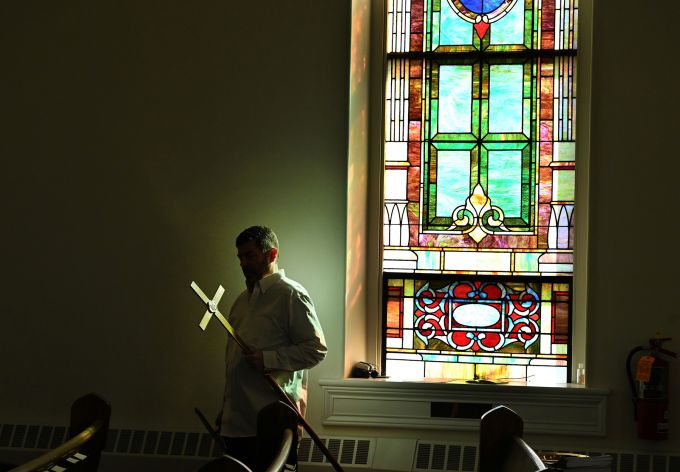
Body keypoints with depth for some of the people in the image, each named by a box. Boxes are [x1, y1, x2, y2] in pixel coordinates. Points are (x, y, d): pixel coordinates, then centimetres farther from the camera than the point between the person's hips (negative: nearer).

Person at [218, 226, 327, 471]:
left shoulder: (290, 294, -6)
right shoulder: (243, 299, 20)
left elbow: (316, 349, -12)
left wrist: (269, 359, -20)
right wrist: (224, 410, 23)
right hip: (237, 421, 8)